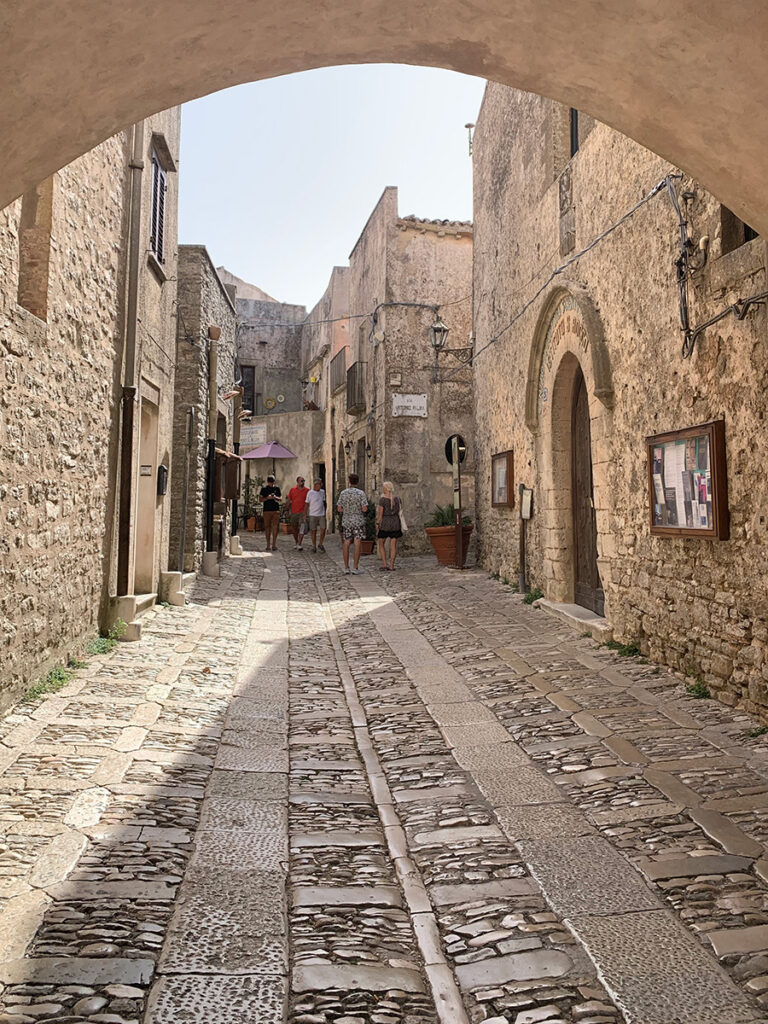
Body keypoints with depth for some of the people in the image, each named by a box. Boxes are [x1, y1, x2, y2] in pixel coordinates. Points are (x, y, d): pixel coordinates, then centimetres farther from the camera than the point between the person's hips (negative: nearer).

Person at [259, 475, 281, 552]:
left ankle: (274, 544, -6)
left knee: (275, 527, -8)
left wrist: (276, 497, -8)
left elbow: (280, 498, 14)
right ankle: (268, 545, 8)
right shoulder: (264, 489, 5)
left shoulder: (277, 488, 11)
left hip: (276, 510, 1)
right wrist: (267, 498, -14)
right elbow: (261, 499, 3)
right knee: (267, 527, 2)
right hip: (267, 510, -1)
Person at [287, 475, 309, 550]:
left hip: (302, 512, -3)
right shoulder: (292, 490, 7)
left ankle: (299, 545, -13)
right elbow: (289, 500, 12)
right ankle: (296, 543, 26)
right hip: (293, 512, 3)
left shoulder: (307, 490, 2)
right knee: (294, 529, 10)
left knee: (301, 528, -11)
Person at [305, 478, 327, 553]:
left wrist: (325, 512, 14)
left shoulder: (322, 492, 8)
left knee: (323, 529, -5)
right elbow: (307, 505, -2)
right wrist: (305, 515, -4)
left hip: (321, 514, 3)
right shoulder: (310, 493, -5)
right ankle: (314, 547, 14)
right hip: (313, 515, -3)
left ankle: (320, 545, 13)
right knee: (314, 531, 3)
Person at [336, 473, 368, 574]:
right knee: (357, 544, 0)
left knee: (346, 544, 8)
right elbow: (364, 509, -13)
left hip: (346, 521, 3)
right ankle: (355, 568, -1)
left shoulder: (343, 493, 1)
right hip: (358, 521, -3)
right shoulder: (361, 493, -8)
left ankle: (346, 568, 9)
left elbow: (339, 509, 2)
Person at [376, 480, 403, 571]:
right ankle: (391, 566, 4)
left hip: (385, 523, -4)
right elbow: (399, 511, 9)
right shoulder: (396, 498, 3)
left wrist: (378, 523, 1)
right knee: (393, 545, 5)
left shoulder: (382, 499, -12)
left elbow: (380, 513, -10)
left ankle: (384, 564, 2)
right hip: (395, 522, 4)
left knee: (381, 544, 11)